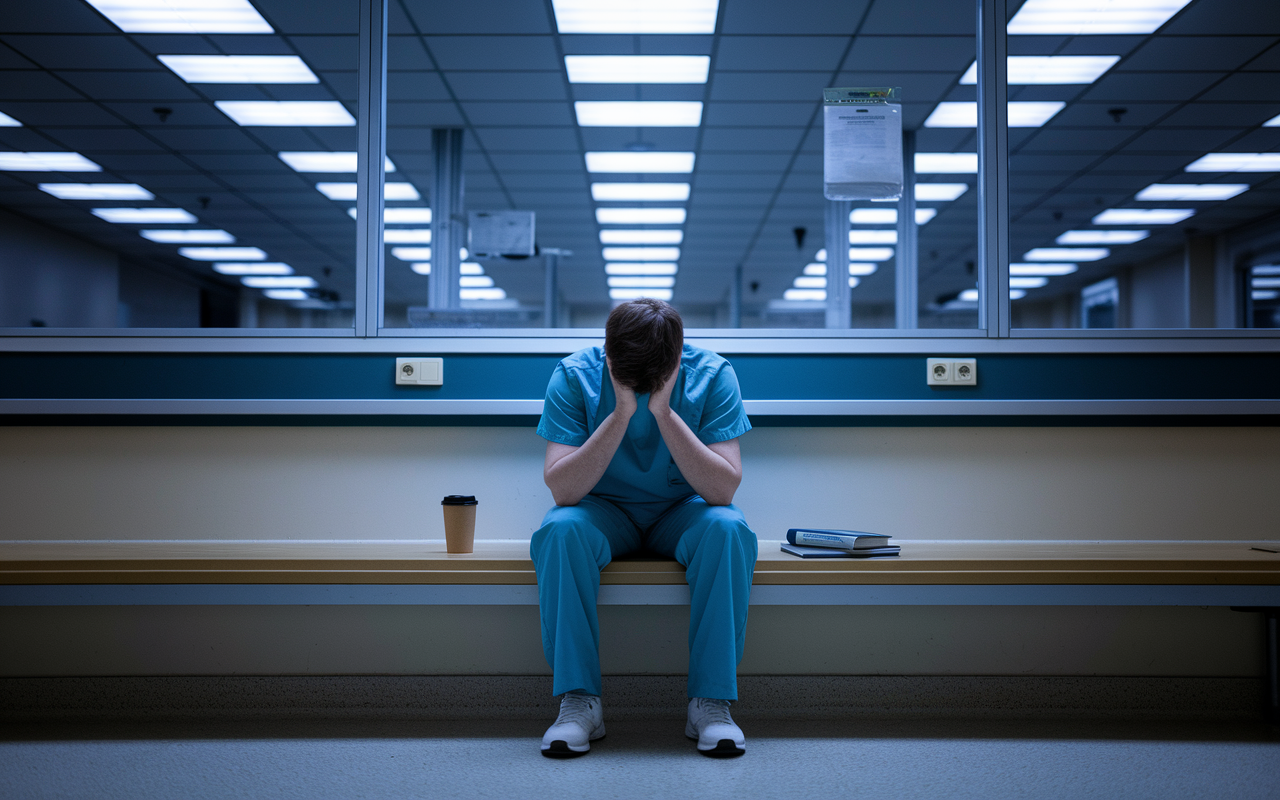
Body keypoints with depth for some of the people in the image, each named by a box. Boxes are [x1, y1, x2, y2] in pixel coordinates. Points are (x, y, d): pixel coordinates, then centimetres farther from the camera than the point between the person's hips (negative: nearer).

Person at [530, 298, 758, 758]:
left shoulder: (712, 375, -17)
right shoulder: (574, 376, -17)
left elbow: (724, 488, -25)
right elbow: (561, 488, -26)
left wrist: (664, 412, -32)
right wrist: (621, 414, -33)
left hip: (682, 509, 0)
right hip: (604, 509, 0)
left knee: (728, 530, -33)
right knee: (560, 530, -33)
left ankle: (711, 700, -23)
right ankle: (578, 700, -23)